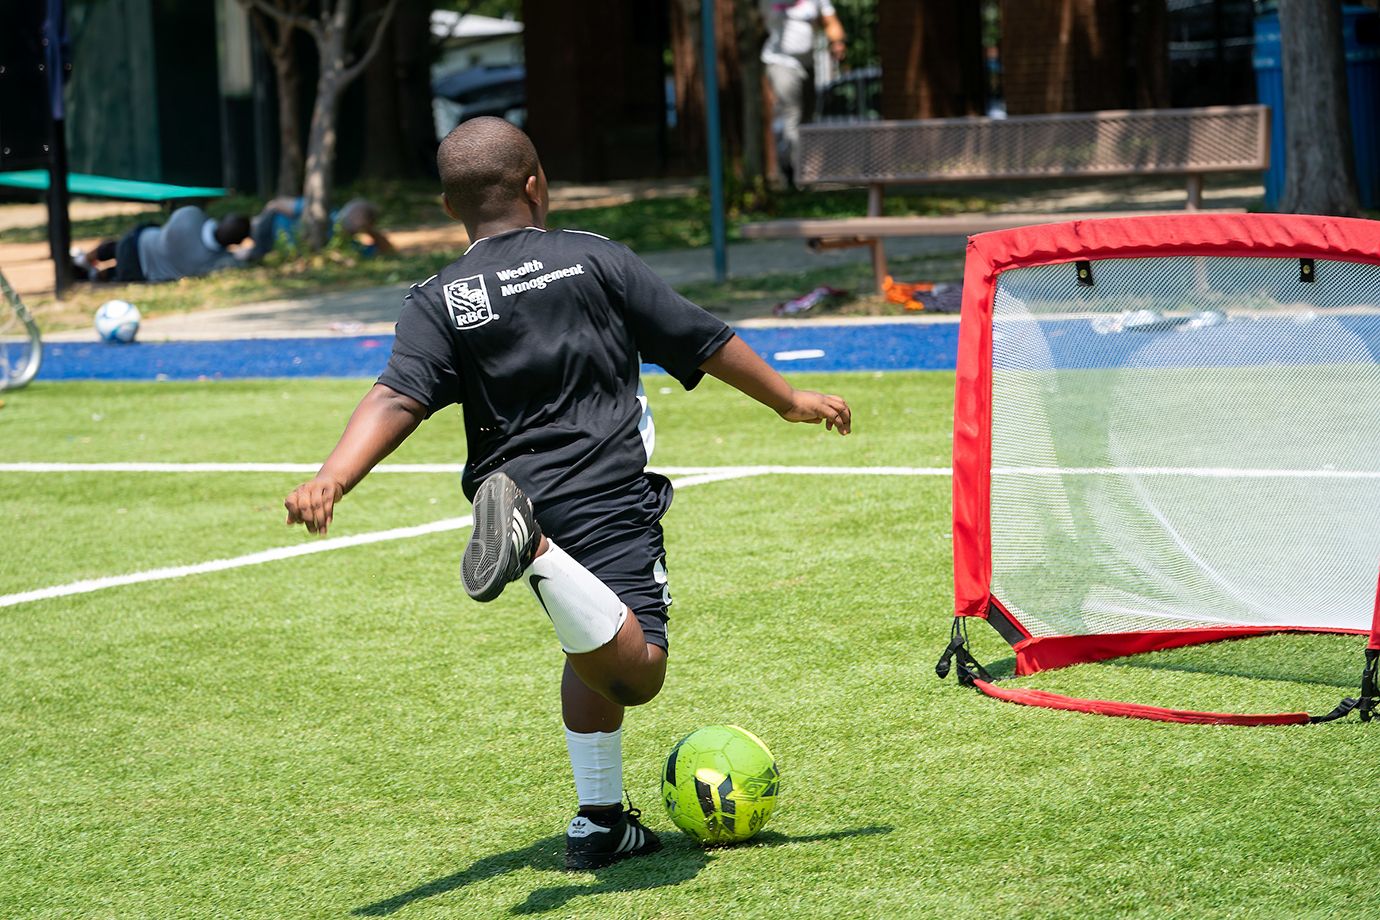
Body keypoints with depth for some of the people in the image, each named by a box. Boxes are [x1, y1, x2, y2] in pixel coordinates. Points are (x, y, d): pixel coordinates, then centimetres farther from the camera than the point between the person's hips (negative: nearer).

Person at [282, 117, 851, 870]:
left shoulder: (438, 303, 7)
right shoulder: (593, 259, 6)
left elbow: (396, 398, -11)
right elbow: (703, 341, 10)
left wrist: (332, 479, -20)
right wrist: (789, 400, 22)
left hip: (525, 488, 4)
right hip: (610, 494, -4)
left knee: (596, 656, 26)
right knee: (635, 672, -21)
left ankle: (599, 820, 27)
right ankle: (532, 551, -43)